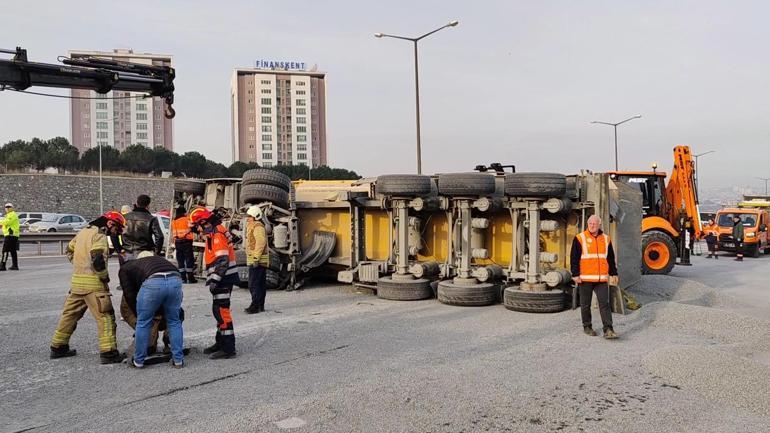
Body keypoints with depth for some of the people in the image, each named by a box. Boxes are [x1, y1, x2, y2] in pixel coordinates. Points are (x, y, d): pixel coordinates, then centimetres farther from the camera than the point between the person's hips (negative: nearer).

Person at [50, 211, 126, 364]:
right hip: (93, 282, -9)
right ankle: (108, 352, -9)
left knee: (70, 314, 19)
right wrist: (105, 277, -10)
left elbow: (69, 250, 26)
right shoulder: (99, 234, -11)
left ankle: (58, 347, 28)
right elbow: (97, 259, -22)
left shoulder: (84, 231, 16)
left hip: (76, 280, 9)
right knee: (105, 317, -6)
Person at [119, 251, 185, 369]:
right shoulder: (158, 259, 42)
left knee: (143, 322, 17)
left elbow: (129, 295, 24)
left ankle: (138, 361, 29)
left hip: (153, 282, -3)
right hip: (175, 279, 4)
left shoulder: (126, 268, 33)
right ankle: (178, 360, 24)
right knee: (174, 322, 21)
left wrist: (141, 315, 35)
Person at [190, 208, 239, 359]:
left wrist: (214, 280, -22)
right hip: (222, 279, 11)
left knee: (221, 311, -10)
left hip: (224, 278, -11)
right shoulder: (215, 233, 16)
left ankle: (228, 348, -7)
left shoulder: (217, 234, -16)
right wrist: (213, 279, 22)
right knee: (219, 310, 18)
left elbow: (222, 260, -23)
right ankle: (221, 342, 29)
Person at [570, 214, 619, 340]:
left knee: (605, 304, -3)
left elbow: (611, 258, 17)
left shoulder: (606, 239, 10)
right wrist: (575, 274, -9)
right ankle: (587, 327, 21)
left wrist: (614, 273, 15)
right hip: (585, 279, -2)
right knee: (586, 304, 7)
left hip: (602, 279, 3)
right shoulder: (580, 238, -2)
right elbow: (574, 258, -4)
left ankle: (608, 330, -3)